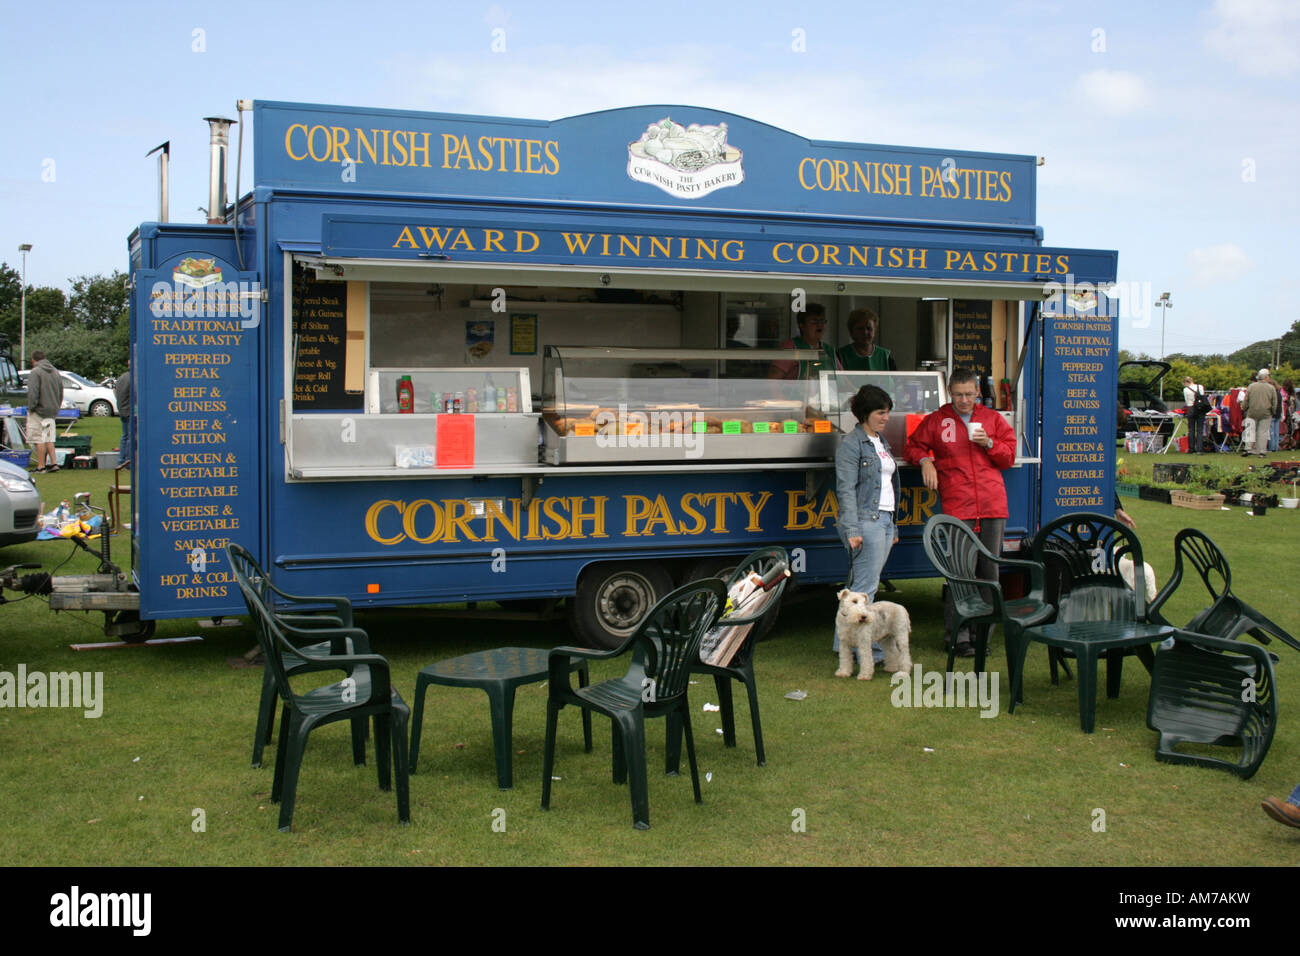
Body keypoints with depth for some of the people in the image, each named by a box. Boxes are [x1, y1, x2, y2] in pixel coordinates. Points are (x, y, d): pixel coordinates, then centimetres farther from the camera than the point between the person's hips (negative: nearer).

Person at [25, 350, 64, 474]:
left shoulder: (35, 372, -10)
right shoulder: (55, 372, 14)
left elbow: (33, 393, -19)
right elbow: (61, 393, 18)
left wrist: (31, 407, -10)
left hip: (38, 412, -7)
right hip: (52, 412, 7)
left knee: (39, 440, -3)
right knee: (49, 439, 13)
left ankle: (41, 466, -2)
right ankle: (53, 463, 9)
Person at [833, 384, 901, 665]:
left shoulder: (882, 442, 19)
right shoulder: (851, 444, -8)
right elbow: (846, 490, -13)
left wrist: (893, 526, 22)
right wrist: (852, 530, -20)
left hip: (884, 521, 8)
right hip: (865, 522, -8)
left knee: (858, 586, 10)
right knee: (865, 587, -8)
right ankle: (866, 649, -5)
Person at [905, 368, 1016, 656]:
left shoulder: (992, 419, 14)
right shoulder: (936, 421, 9)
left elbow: (1009, 457, 15)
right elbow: (914, 446, 19)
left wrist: (989, 444, -4)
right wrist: (924, 460, -2)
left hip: (993, 506, 3)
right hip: (957, 508, -3)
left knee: (989, 571, 5)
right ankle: (957, 636, -3)